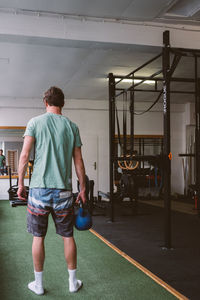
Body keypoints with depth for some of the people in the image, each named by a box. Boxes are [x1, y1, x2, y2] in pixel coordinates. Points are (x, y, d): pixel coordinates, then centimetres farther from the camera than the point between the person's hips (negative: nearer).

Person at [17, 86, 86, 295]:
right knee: (67, 236, 12)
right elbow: (78, 162, 5)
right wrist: (83, 189, 12)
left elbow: (24, 155, -6)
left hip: (39, 188, -1)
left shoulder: (35, 122, 1)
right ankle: (73, 282, 22)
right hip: (63, 191, 2)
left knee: (38, 237, 9)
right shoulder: (71, 126, 6)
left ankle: (38, 284, 20)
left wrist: (20, 183, 2)